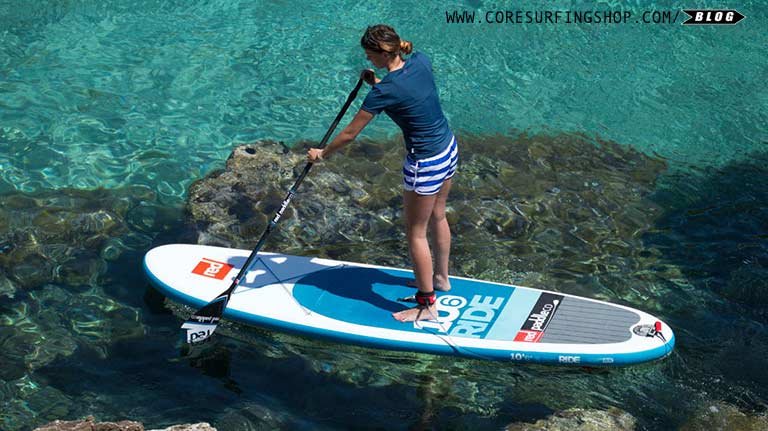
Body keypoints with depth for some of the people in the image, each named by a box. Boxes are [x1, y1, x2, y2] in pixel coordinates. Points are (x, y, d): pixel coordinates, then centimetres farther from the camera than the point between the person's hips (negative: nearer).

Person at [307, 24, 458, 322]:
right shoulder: (421, 61, -5)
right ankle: (441, 278, 46)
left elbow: (350, 133, -13)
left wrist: (322, 154, 2)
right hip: (449, 148, 8)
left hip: (425, 164, -8)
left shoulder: (384, 92, -24)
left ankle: (427, 306, 18)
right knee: (437, 218, 26)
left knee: (416, 232, 7)